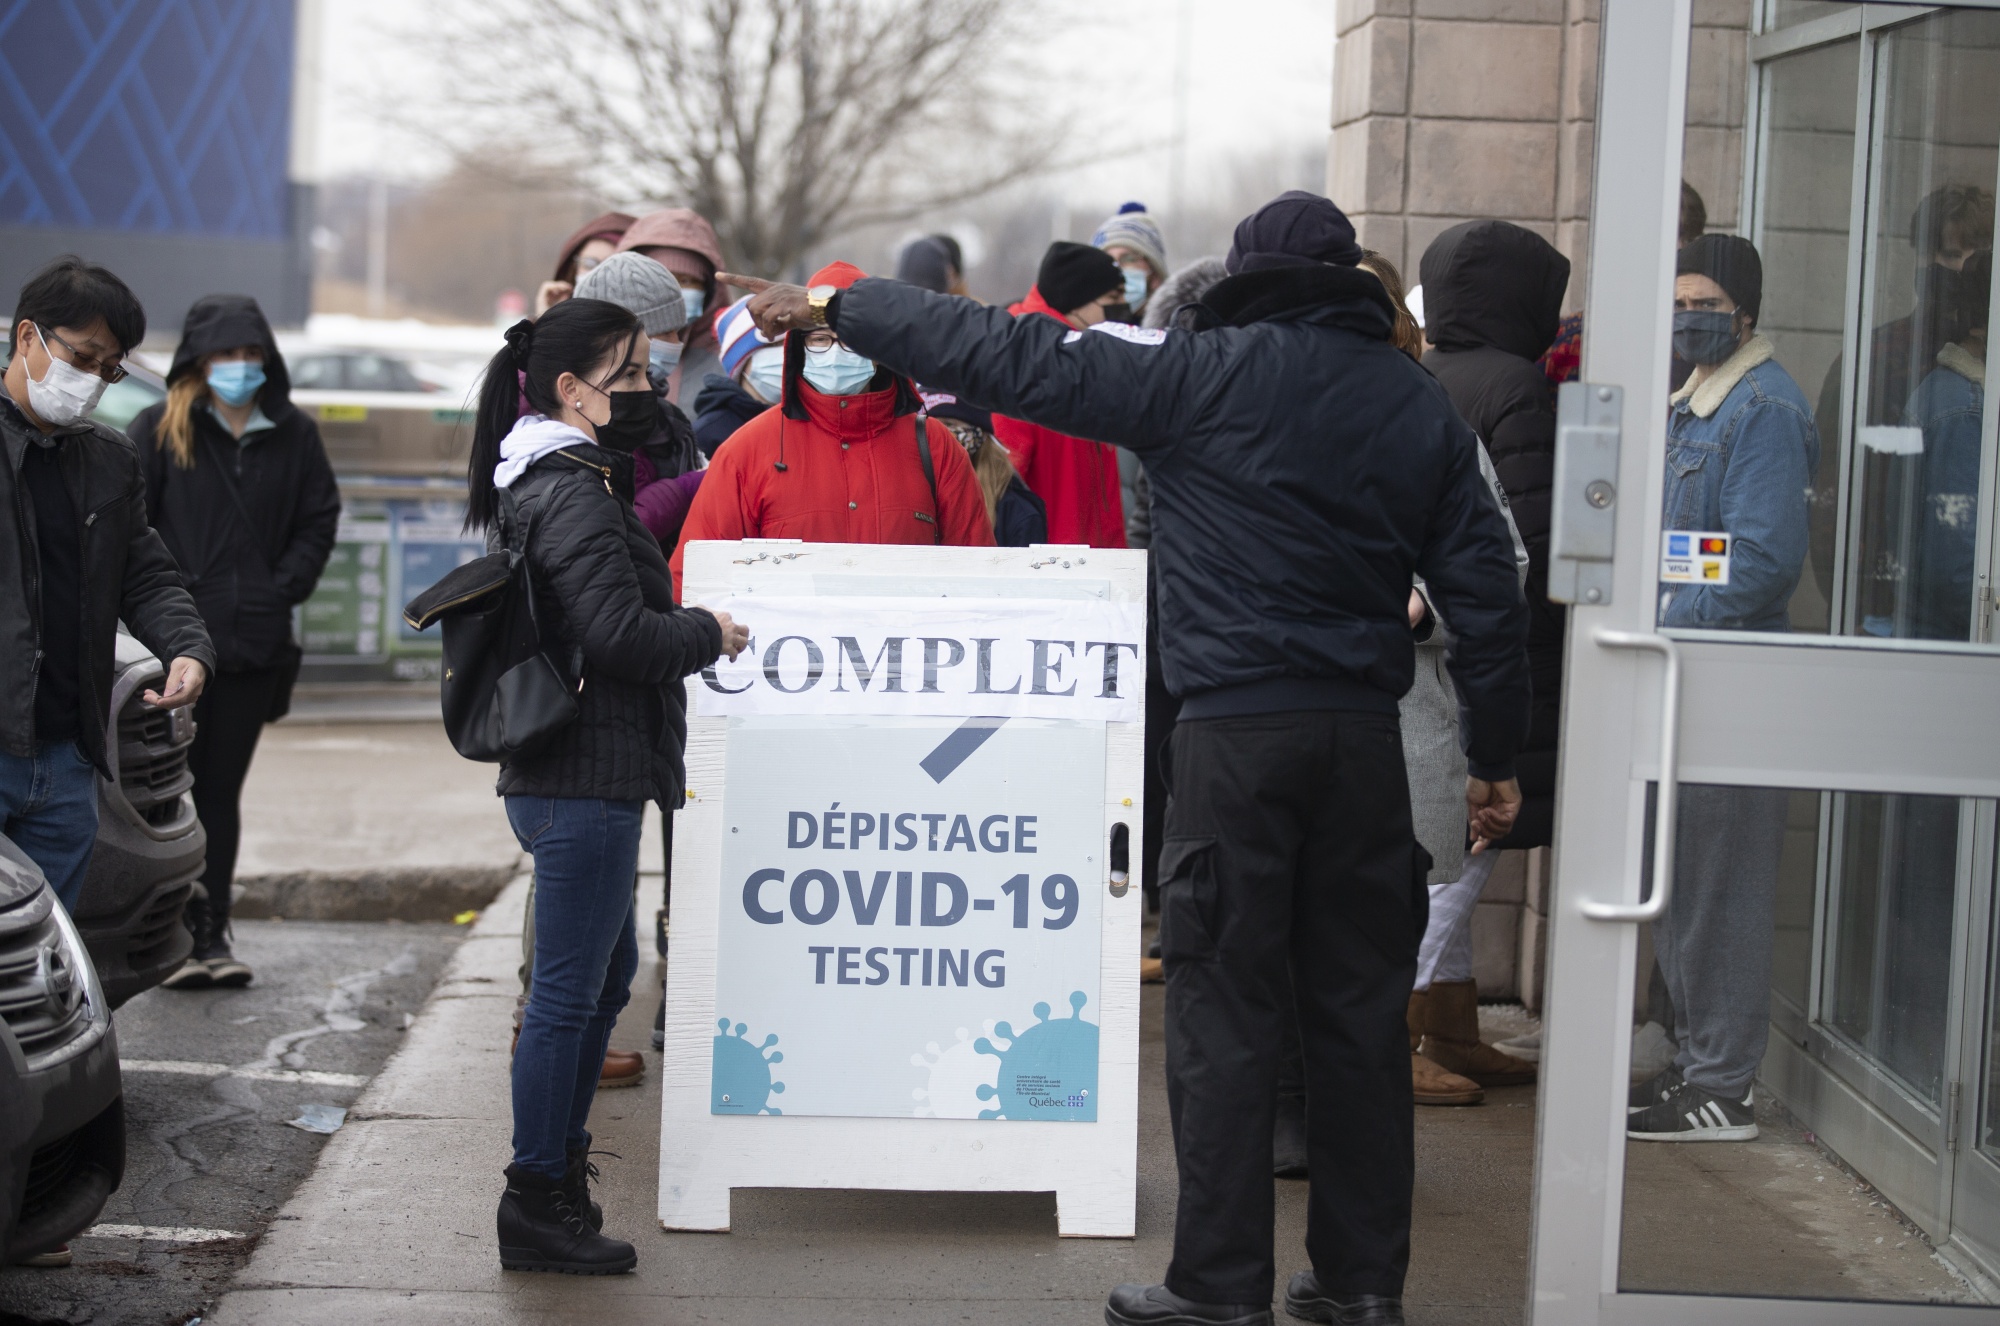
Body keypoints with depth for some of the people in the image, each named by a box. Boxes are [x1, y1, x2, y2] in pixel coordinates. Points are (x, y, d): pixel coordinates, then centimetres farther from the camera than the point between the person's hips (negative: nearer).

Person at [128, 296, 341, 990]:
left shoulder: (294, 433, 8)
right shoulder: (159, 430, 0)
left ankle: (212, 932, 14)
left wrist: (284, 590, -2)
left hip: (255, 642, 3)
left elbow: (320, 520, 10)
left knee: (222, 788, 9)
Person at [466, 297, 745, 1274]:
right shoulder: (574, 497, -17)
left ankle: (559, 1158, 30)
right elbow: (617, 632, -23)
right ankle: (537, 1204, 3)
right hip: (584, 779, -11)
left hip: (562, 775, 11)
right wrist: (710, 634, -8)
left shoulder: (553, 486, 16)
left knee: (606, 971, 20)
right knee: (568, 990, -4)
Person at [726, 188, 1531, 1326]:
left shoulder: (1210, 375, -4)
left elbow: (1013, 357, -4)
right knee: (1361, 1006, 10)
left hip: (1239, 731, -4)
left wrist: (836, 309, 6)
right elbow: (1485, 589, 10)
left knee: (1225, 1006, 1)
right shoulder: (1422, 404, 9)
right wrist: (1496, 759, 18)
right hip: (1366, 732, 5)